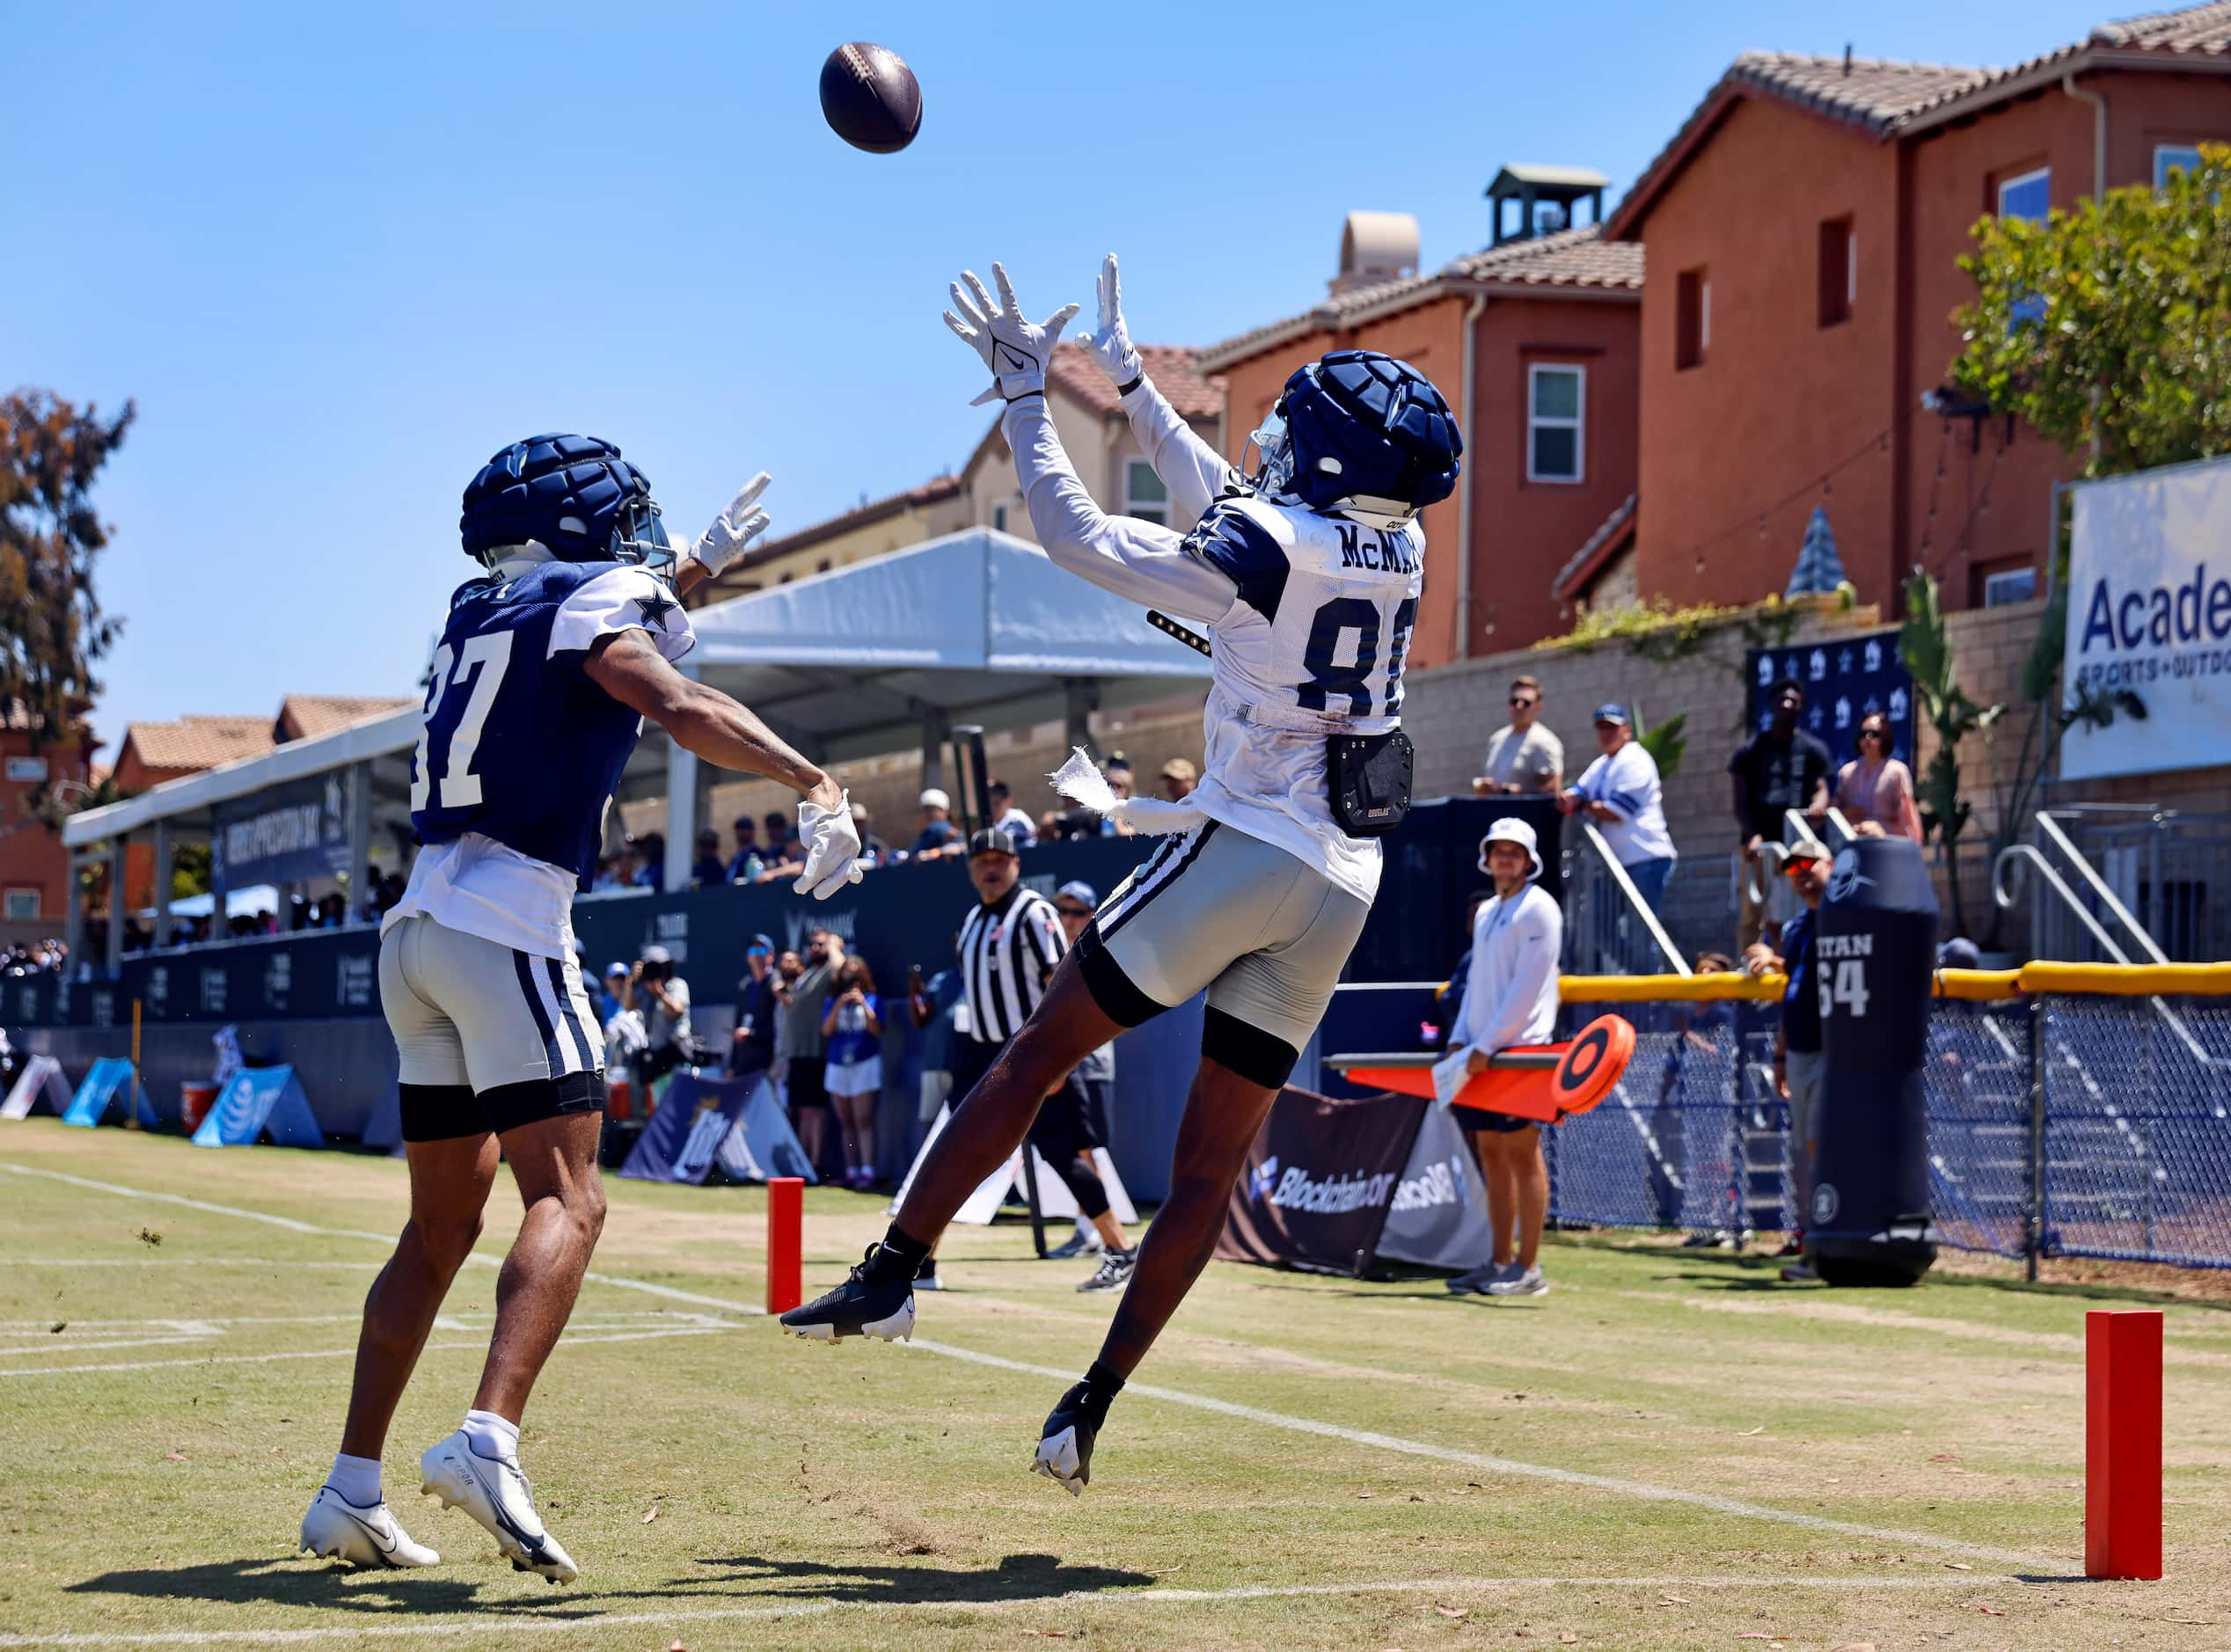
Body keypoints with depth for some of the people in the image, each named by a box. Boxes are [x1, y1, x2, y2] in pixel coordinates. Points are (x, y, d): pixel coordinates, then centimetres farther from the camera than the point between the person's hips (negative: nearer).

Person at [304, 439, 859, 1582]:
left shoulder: (480, 609, 21)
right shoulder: (594, 599, 0)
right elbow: (678, 707, -20)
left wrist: (695, 567, 49)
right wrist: (812, 782, -26)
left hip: (417, 930, 8)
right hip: (506, 927, -8)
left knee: (441, 1225, 14)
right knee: (565, 1204, -14)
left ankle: (352, 1491, 10)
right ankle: (487, 1441, -35)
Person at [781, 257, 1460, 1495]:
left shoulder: (1268, 549, -12)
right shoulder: (1398, 548, 8)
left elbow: (1078, 537, -7)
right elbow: (1226, 503, 22)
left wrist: (1027, 397, 3)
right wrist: (1125, 378, 29)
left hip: (1244, 846, -6)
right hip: (1342, 887, 6)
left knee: (1039, 1052, 4)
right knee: (1209, 1166, 5)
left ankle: (894, 1271, 2)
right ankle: (1093, 1404, 6)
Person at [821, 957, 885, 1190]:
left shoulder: (872, 1001, 4)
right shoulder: (833, 1002, 10)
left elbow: (877, 1029, -7)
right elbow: (826, 1030, -1)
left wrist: (863, 1004, -14)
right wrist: (839, 1005, -10)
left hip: (865, 1064, -4)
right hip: (837, 1065, 4)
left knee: (863, 1120, -13)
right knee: (846, 1123, 6)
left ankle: (867, 1172, -19)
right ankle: (851, 1172, 10)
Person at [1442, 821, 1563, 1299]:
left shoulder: (1538, 909, -6)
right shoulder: (1485, 913, 19)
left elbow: (1527, 987, -14)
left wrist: (1488, 1044, -16)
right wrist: (1459, 1039, 8)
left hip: (1518, 1047, -8)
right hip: (1481, 1050, 8)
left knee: (1521, 1152, -7)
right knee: (1491, 1155, 7)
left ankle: (1528, 1268, -6)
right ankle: (1500, 1261, 10)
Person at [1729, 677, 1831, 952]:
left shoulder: (1812, 750, 12)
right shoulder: (1750, 750, 9)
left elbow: (1821, 788, 3)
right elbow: (1742, 801, 3)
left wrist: (1819, 804, -22)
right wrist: (1751, 836, -13)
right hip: (1758, 844, -1)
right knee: (1752, 915, -5)